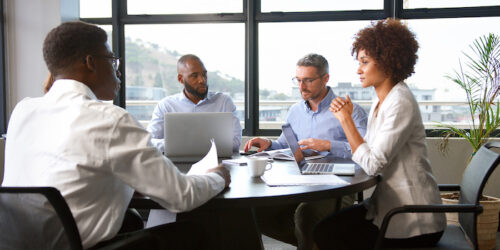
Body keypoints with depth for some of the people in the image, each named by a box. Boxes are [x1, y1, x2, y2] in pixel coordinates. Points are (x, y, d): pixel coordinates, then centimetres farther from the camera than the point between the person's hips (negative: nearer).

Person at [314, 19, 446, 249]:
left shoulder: (400, 103, -20)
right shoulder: (381, 102, 10)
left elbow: (372, 165, -23)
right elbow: (364, 154, 6)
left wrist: (346, 119, -16)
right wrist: (346, 117, -3)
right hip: (388, 205, 9)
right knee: (325, 225, 1)